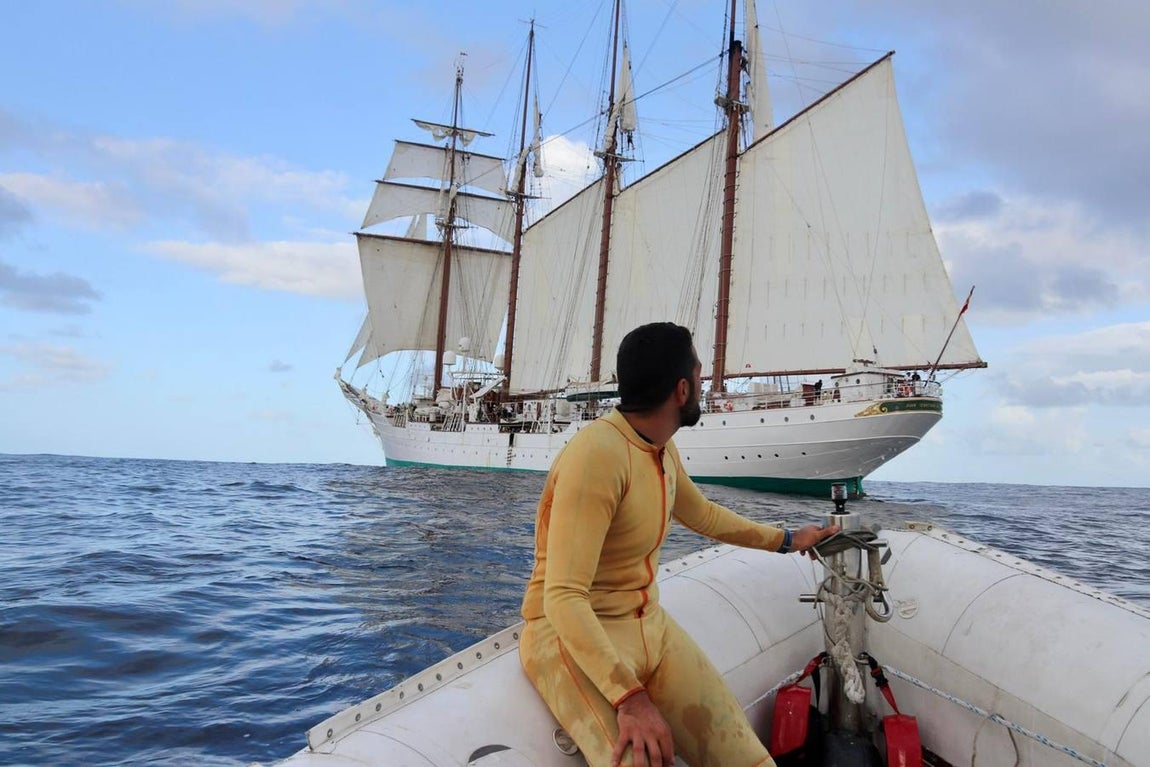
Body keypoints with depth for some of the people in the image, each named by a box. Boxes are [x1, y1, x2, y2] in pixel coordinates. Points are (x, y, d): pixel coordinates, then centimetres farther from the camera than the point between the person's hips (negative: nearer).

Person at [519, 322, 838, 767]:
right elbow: (563, 597, -28)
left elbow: (704, 516, 26)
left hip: (650, 626, 7)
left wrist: (785, 540, 35)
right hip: (571, 635, -7)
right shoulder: (597, 454, -23)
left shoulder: (664, 451, 5)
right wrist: (629, 697, -36)